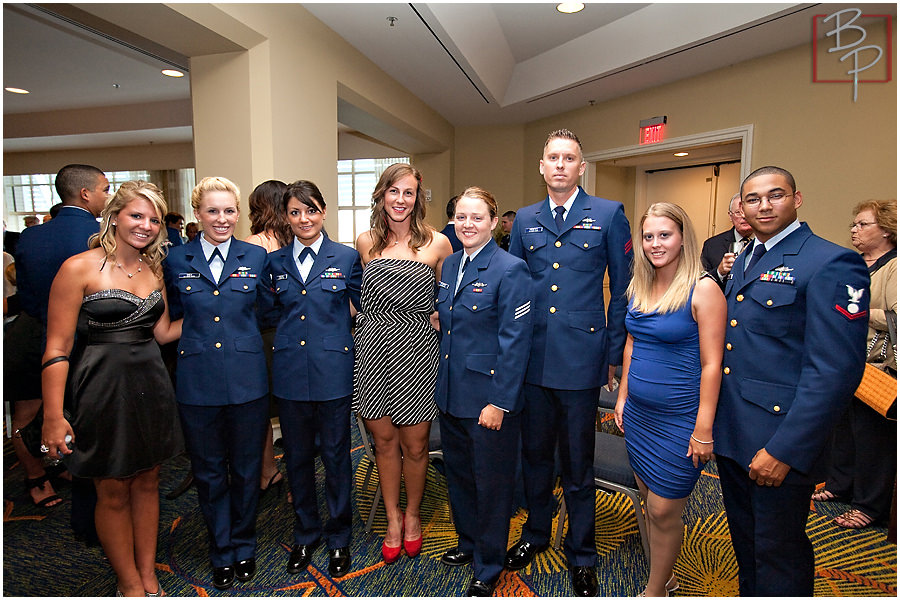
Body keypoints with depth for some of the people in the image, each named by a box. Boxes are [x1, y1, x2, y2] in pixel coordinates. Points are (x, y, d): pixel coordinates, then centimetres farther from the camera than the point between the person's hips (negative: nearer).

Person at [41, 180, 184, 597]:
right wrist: (53, 418, -14)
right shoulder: (79, 268, -11)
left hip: (151, 384, 6)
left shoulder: (153, 268, 8)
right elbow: (56, 349, -12)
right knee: (114, 492, 10)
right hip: (105, 387, -5)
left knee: (147, 482, 15)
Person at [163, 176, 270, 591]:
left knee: (246, 469, 13)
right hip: (197, 383, 1)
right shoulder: (176, 260, 3)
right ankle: (222, 552, 34)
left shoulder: (256, 257, 2)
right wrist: (193, 334, 0)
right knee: (209, 472, 13)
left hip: (247, 381, 0)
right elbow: (171, 316, 13)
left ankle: (244, 546, 35)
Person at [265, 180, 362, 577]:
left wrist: (335, 312, -6)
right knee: (297, 457, 14)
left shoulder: (347, 257, 0)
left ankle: (339, 538, 29)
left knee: (336, 456, 9)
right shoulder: (275, 262, 6)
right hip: (290, 372, 3)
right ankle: (305, 534, 35)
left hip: (333, 370, -2)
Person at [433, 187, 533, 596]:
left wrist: (499, 402, -18)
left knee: (491, 481, 10)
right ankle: (468, 540, 45)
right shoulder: (450, 264, 8)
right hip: (451, 393, 7)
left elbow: (515, 342, -17)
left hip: (490, 397, -7)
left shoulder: (510, 270, -15)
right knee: (458, 472, 21)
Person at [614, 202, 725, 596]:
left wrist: (703, 430, -16)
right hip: (638, 414, 6)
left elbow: (711, 364, -15)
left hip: (679, 417, -6)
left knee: (663, 511, 5)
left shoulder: (703, 290, -14)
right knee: (647, 498, 17)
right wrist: (622, 396, 12)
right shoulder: (638, 288, 5)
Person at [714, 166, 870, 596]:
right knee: (743, 537, 24)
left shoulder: (832, 264, -15)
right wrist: (710, 418, 14)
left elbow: (835, 371, -21)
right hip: (730, 432, 8)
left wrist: (786, 450, -23)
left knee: (778, 552, 11)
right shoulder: (745, 261, 11)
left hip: (780, 441, -7)